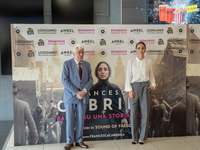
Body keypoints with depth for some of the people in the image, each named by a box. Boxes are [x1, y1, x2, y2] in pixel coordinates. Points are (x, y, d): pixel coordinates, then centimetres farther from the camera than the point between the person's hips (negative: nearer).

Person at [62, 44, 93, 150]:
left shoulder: (87, 65, 10)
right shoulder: (67, 64, -2)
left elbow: (90, 79, 6)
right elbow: (65, 80, -9)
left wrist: (84, 91, -12)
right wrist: (76, 93, -15)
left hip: (83, 96, 3)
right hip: (70, 96, -3)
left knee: (80, 120, 8)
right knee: (69, 120, 2)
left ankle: (79, 140, 20)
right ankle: (69, 141, 14)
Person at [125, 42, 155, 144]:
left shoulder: (149, 62, 8)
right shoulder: (131, 62, 4)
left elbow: (151, 75, 13)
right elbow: (128, 77, 3)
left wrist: (153, 85, -3)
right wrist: (129, 90, -5)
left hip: (145, 87, 1)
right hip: (134, 87, -1)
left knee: (145, 112, -1)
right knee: (133, 113, 0)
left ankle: (142, 137, 12)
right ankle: (134, 137, 12)